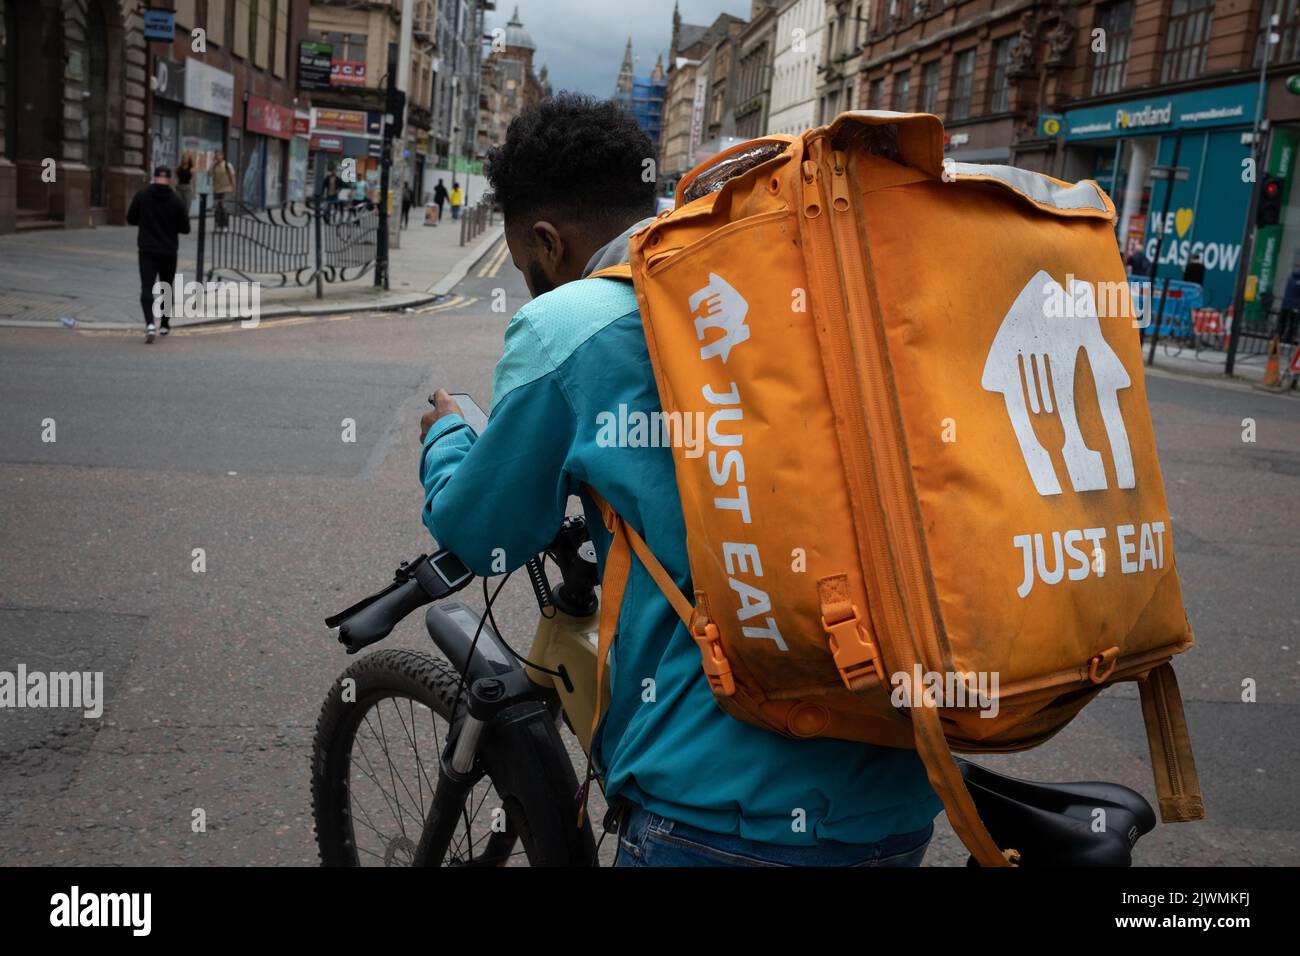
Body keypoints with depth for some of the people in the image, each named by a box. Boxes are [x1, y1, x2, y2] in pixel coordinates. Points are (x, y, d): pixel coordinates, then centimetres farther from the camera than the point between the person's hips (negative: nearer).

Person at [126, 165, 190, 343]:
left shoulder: (141, 196, -5)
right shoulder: (175, 200, -7)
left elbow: (131, 219, 2)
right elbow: (185, 228, -5)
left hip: (147, 250, -1)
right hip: (169, 252, 1)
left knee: (147, 287, -5)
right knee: (166, 287, 17)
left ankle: (150, 323, -24)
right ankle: (165, 324, 26)